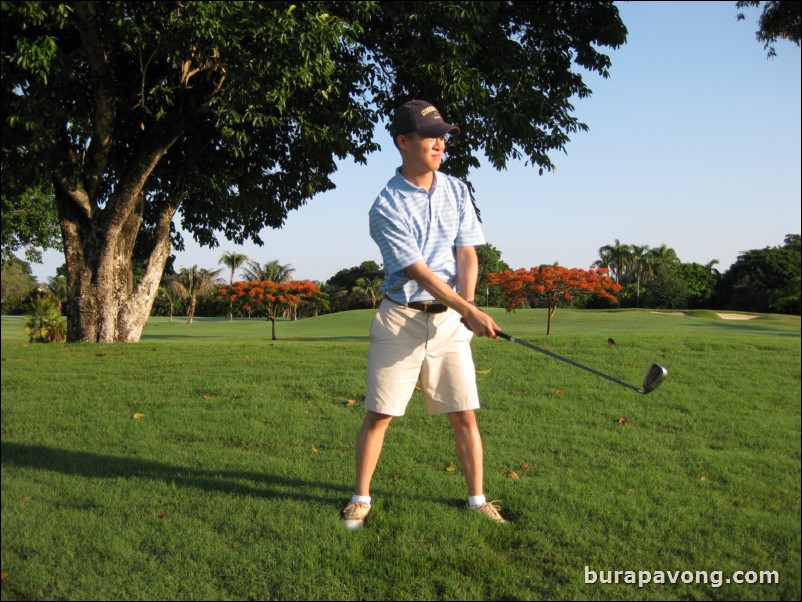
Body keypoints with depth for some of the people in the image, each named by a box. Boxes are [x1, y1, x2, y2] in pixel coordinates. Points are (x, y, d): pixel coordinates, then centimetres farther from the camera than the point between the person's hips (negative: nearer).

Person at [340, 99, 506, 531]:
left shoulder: (457, 191, 6)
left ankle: (477, 497, 18)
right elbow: (418, 270, -16)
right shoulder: (386, 207, -10)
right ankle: (361, 498, 15)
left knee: (464, 414, 4)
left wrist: (466, 304, -16)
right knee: (379, 414, 1)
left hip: (450, 319, 4)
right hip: (401, 318, -3)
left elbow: (467, 253, 2)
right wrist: (470, 312, -21)